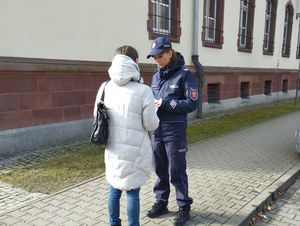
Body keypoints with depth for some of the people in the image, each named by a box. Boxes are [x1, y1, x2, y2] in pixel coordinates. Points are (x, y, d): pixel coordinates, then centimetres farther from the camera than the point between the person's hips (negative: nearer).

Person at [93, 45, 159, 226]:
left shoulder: (105, 87, -2)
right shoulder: (143, 90, -17)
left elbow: (97, 116, 9)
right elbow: (151, 124, -11)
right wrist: (153, 111, 9)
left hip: (113, 148, 5)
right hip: (134, 150, -5)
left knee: (115, 188, 18)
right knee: (132, 190, 8)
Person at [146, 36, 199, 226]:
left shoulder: (184, 74, -8)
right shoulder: (156, 76, 10)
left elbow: (192, 103, -12)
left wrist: (166, 104, -20)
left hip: (175, 132, -5)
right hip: (157, 130, 6)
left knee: (176, 171, 4)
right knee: (160, 169, 15)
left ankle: (184, 207, 22)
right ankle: (161, 203, 32)